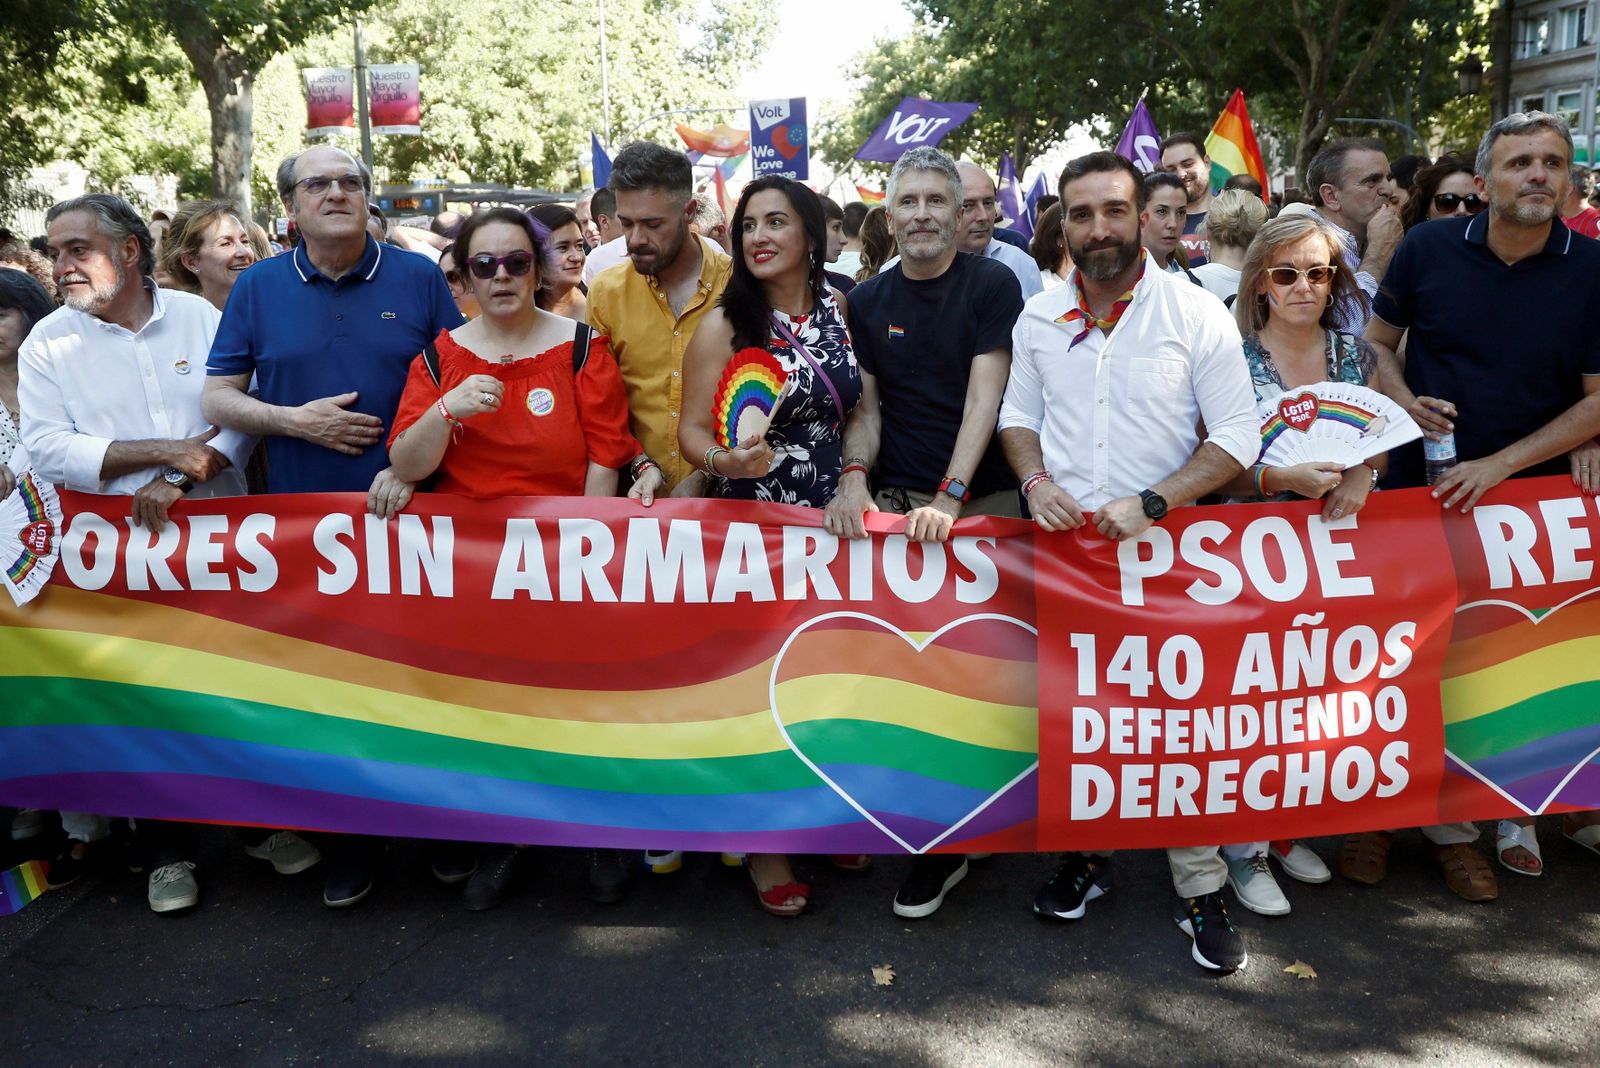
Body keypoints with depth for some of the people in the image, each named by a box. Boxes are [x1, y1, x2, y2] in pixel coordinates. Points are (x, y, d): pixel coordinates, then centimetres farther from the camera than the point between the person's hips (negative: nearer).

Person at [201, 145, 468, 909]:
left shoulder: (418, 278, 2)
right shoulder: (258, 288, 6)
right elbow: (217, 397, 6)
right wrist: (296, 421, -11)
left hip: (408, 511, -1)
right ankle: (351, 840, 25)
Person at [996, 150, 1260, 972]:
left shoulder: (1196, 313, -5)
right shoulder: (1039, 318, 6)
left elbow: (1237, 435, -6)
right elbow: (1017, 414, 15)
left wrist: (1149, 503, -17)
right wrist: (1035, 481, -6)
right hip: (1061, 541, 3)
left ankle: (1200, 891, 13)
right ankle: (1085, 851, 30)